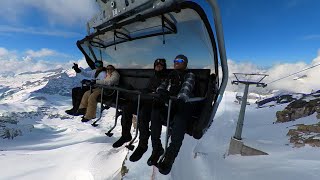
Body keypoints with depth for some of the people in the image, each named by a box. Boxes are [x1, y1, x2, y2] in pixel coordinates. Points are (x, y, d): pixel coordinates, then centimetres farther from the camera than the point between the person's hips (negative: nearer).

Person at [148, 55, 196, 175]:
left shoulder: (189, 75, 7)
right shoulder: (171, 75, 24)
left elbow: (186, 88, -15)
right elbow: (162, 86, 8)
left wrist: (180, 99, -39)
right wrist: (162, 92, -19)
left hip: (183, 106, -4)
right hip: (170, 104, 5)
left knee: (179, 120, -37)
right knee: (155, 109, -25)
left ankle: (169, 158, -30)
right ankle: (157, 149, -19)